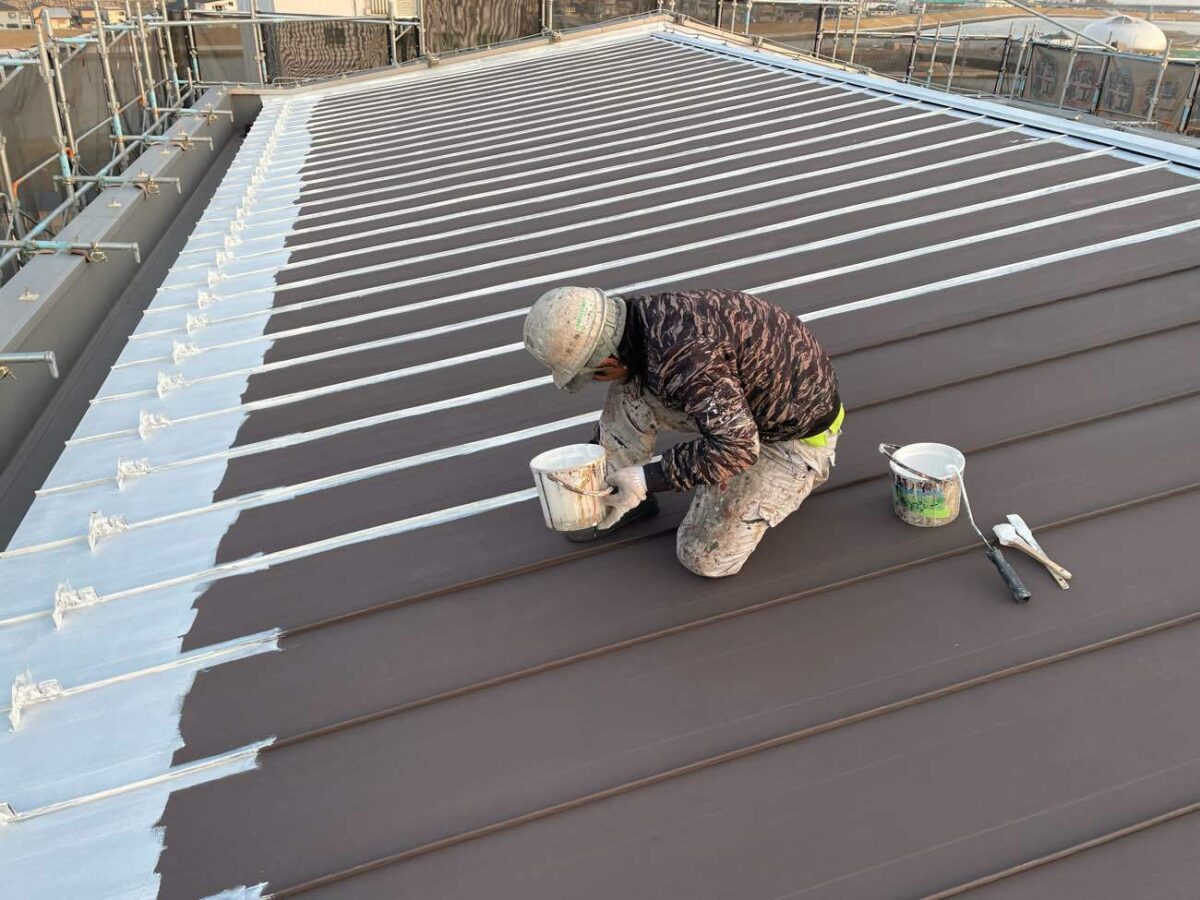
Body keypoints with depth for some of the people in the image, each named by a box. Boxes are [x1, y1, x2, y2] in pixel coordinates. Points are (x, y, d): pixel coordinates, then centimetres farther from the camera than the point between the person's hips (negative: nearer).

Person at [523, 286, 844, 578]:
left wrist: (647, 478, -30)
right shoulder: (645, 317, -7)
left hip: (797, 434, -8)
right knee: (628, 392, -8)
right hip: (745, 405, 8)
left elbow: (735, 446, -36)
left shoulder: (681, 353, -36)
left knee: (705, 557, -10)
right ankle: (621, 497, 11)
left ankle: (798, 475, 9)